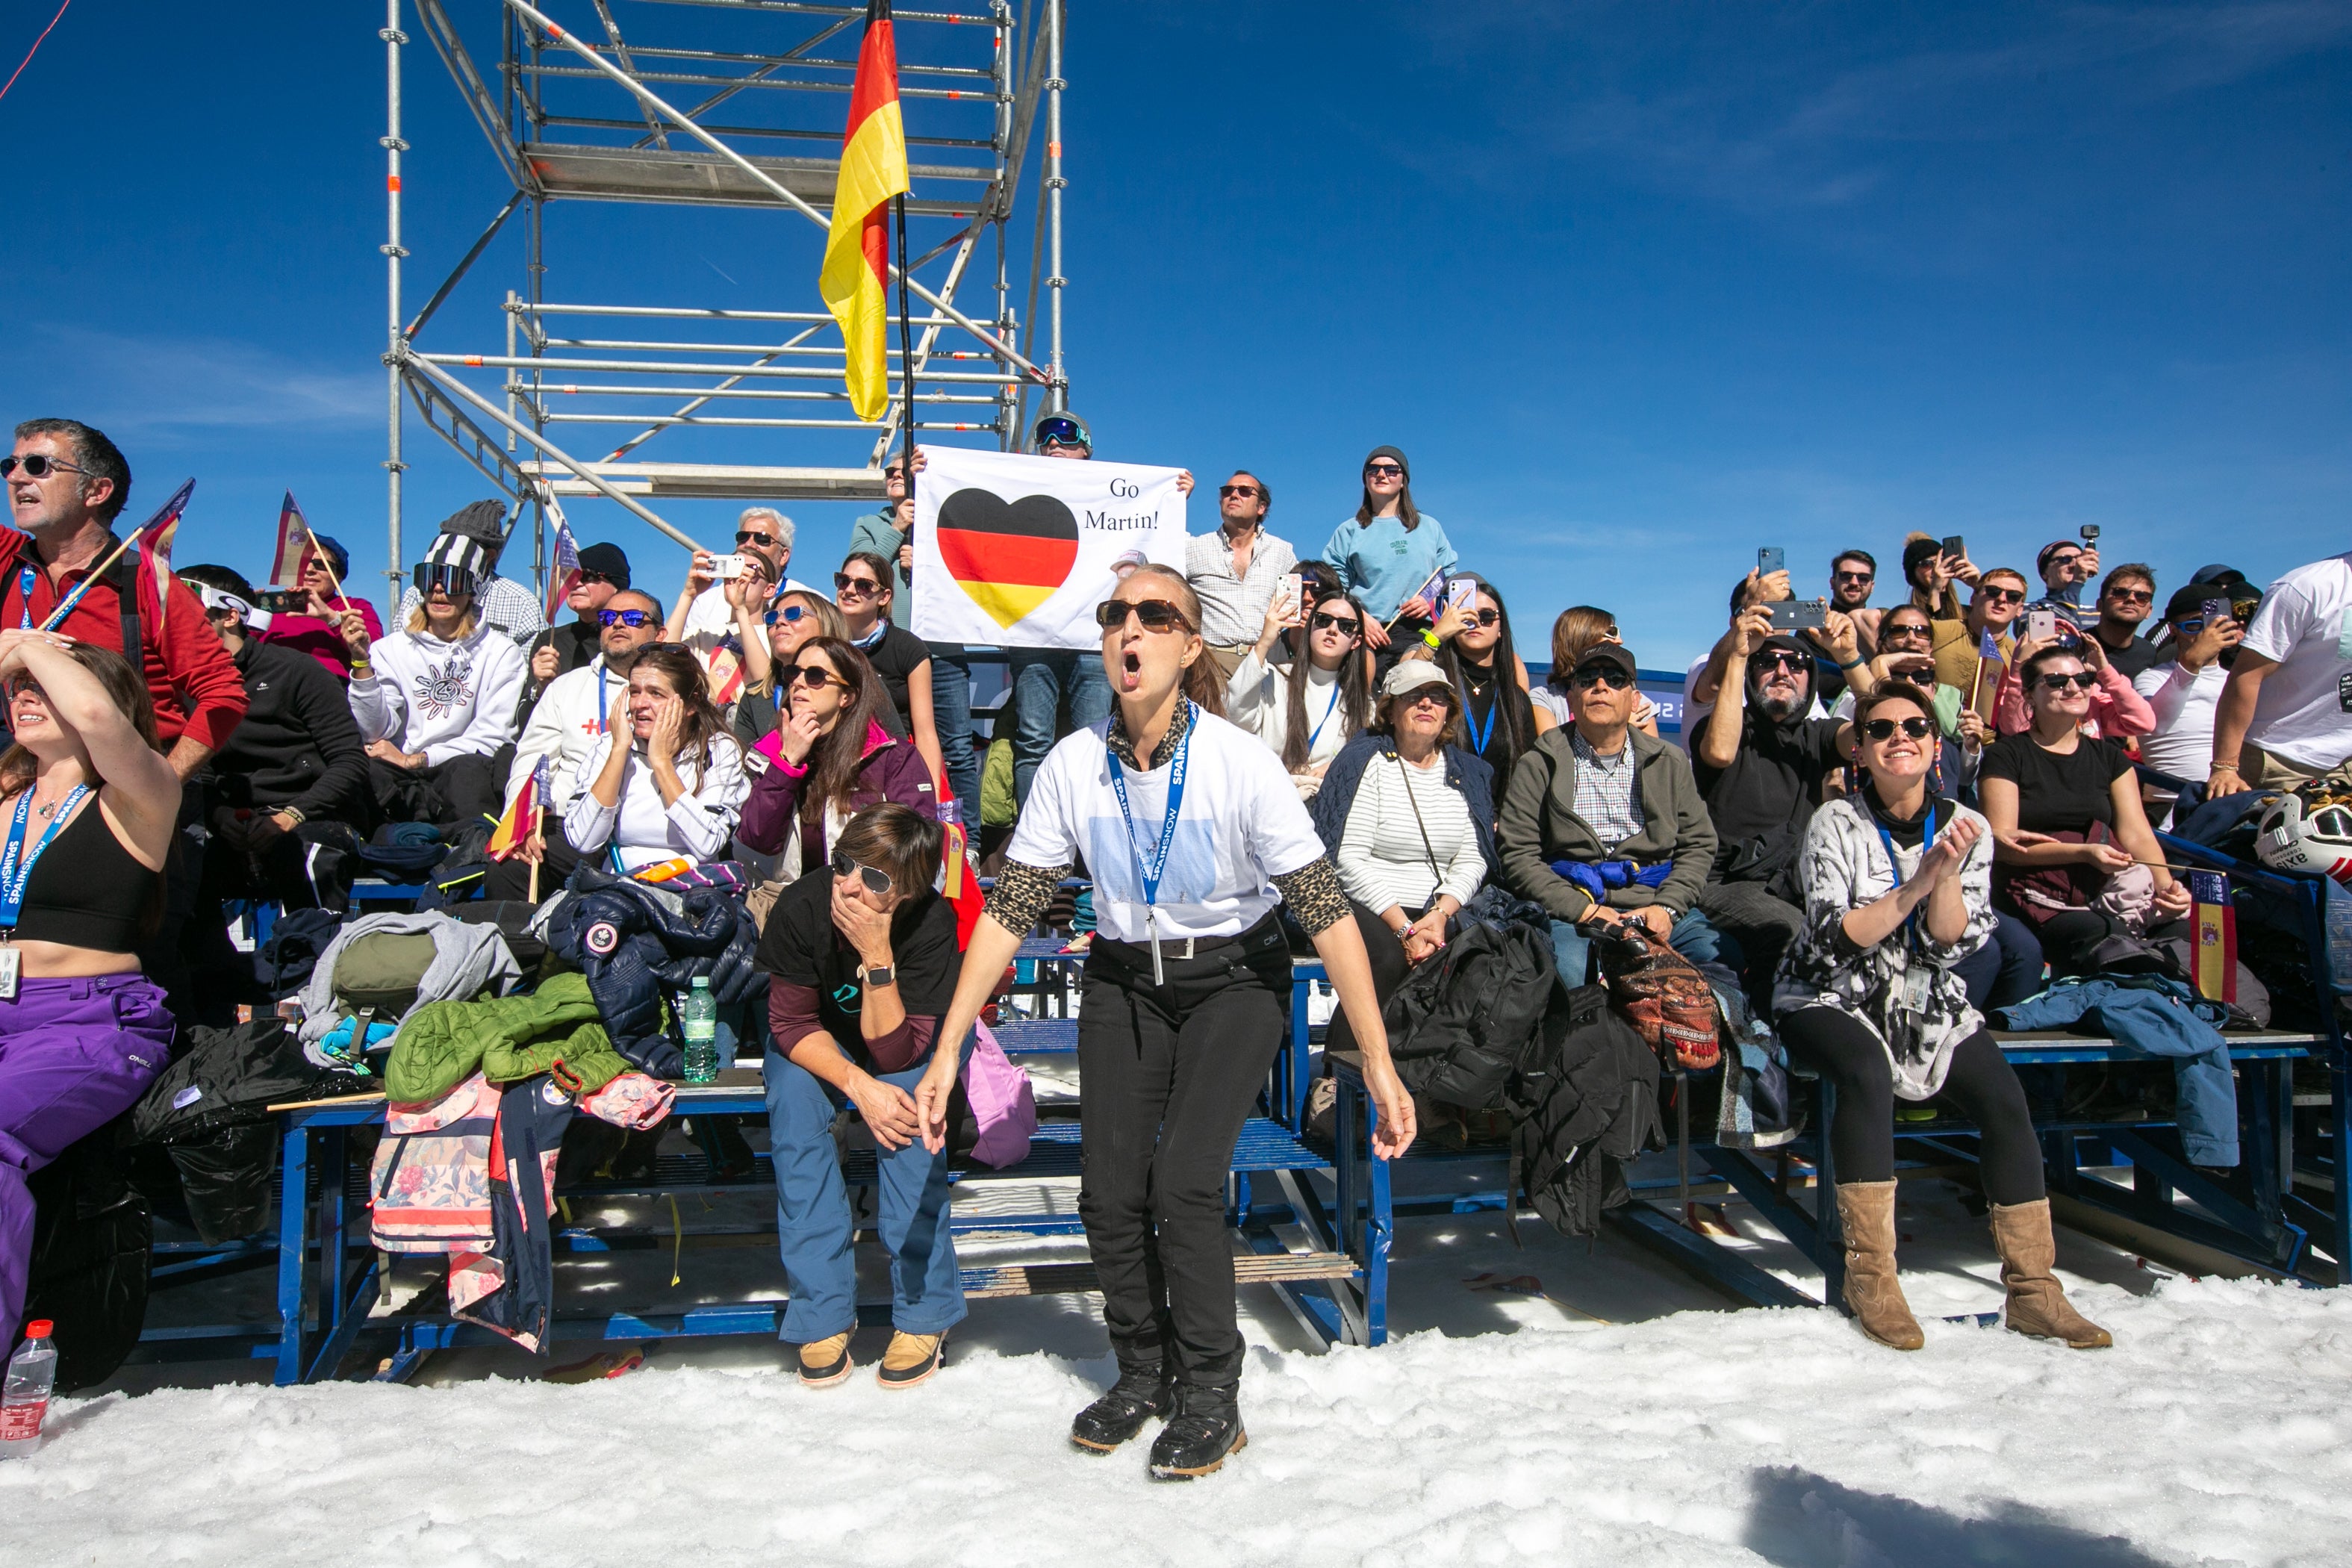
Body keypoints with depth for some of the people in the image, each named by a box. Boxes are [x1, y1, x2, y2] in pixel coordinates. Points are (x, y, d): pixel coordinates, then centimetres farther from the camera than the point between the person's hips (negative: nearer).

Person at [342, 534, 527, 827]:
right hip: (403, 779, 2)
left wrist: (415, 760, -8)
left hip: (465, 771, -2)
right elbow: (376, 732, 1)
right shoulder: (390, 649, 14)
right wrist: (361, 662, -11)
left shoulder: (501, 651, 9)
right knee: (371, 771, -33)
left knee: (468, 768, -36)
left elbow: (491, 737, -1)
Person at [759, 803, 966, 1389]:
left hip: (902, 1039, -1)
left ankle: (924, 1310, -18)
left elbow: (896, 1053, -33)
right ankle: (822, 1313, -18)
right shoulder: (801, 906, -30)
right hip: (815, 1042, 1)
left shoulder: (931, 923, -33)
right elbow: (791, 1023, -19)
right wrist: (858, 1086, -34)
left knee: (906, 1099, -31)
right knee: (794, 1097, -29)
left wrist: (877, 955, -45)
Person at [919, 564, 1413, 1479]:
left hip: (1233, 979, -3)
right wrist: (947, 1050, -11)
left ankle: (1211, 1396, 5)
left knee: (1184, 1182, -17)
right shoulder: (1074, 765, -12)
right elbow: (1008, 912, -8)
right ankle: (1143, 1372, 23)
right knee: (1110, 1194, -4)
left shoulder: (1239, 763, -22)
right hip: (1125, 981, 3)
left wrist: (1377, 1062, -23)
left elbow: (1326, 911, -21)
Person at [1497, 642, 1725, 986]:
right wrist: (1584, 910, -11)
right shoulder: (1538, 767, 8)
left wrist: (1666, 907, -5)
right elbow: (1518, 854, 1)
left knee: (1715, 958, -26)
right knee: (1565, 969, -36)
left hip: (1658, 905, 3)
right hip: (1571, 912, -3)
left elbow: (1699, 844, 14)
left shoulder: (1670, 763, 19)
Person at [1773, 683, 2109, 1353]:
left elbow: (1952, 945, -4)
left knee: (2003, 1093, -20)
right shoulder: (1836, 822, -7)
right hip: (1831, 1000, -4)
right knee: (1868, 1073, -34)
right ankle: (1870, 1277, -25)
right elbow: (1834, 939, -16)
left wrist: (1947, 874, -20)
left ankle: (2033, 1290, -10)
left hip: (1928, 1005, 4)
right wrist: (1920, 879, -22)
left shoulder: (1965, 828, 3)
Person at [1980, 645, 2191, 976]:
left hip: (2110, 891, 5)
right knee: (2104, 938, -35)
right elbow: (2001, 842, -4)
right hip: (2040, 897, -4)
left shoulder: (2109, 756, 21)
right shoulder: (2006, 756, 6)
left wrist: (2166, 885, -9)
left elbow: (2137, 835, 11)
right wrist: (2084, 853, -15)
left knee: (2185, 931, -26)